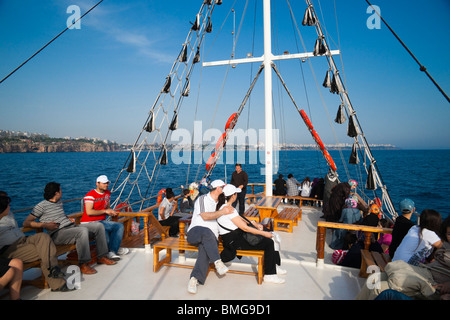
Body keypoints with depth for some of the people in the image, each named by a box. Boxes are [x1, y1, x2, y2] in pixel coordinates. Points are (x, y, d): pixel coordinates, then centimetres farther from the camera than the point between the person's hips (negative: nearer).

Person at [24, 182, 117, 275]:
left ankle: (102, 257, 0)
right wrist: (45, 225, -18)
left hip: (72, 227, 8)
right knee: (83, 231, -37)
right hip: (59, 233, -8)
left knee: (98, 225, -6)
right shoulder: (41, 206, -2)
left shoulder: (59, 202, 22)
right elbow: (26, 223, -6)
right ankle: (83, 264, -25)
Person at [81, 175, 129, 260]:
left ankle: (112, 251, -10)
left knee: (120, 226, -13)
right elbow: (89, 212, -22)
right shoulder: (90, 195, -11)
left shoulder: (108, 193, 13)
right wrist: (105, 211, -15)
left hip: (102, 221, 8)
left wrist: (111, 212, 2)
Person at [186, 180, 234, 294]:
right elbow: (205, 216, -9)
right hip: (196, 232, -4)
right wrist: (222, 212, -14)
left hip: (211, 238, 4)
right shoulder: (202, 199, 3)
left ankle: (194, 279, -40)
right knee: (207, 232, -38)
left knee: (205, 249, -30)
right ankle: (218, 262, -38)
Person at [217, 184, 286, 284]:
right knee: (268, 243, -14)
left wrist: (255, 224, 9)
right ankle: (269, 275, -3)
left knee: (270, 238, 10)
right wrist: (263, 233, -13)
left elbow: (239, 218, 18)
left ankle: (274, 265, 23)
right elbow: (245, 228, -22)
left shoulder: (222, 206, 7)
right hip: (234, 241, -10)